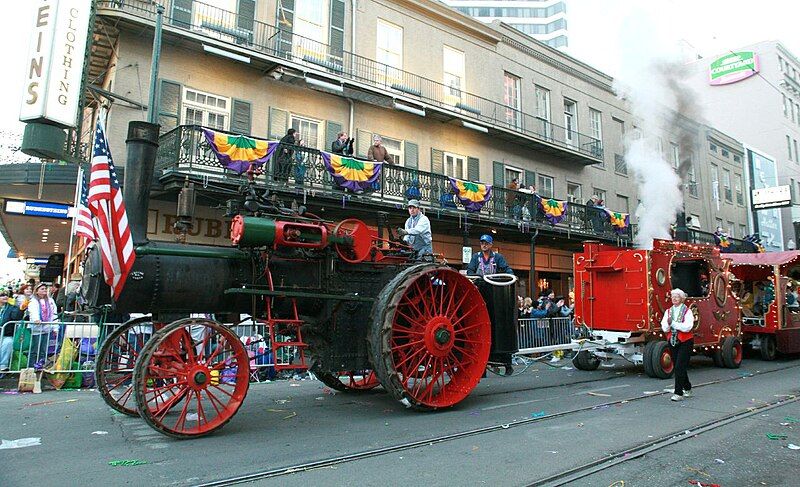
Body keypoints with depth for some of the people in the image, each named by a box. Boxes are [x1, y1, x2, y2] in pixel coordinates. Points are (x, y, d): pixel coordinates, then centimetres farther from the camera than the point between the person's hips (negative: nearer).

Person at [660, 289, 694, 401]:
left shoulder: (687, 311, -7)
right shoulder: (668, 311, 7)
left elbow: (687, 327, -20)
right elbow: (664, 328, -1)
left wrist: (673, 323, -19)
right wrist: (668, 323, -21)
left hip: (685, 342, -5)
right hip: (672, 342, 5)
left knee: (679, 367, -10)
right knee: (678, 366, 14)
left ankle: (678, 393, -6)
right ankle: (687, 388, 33)